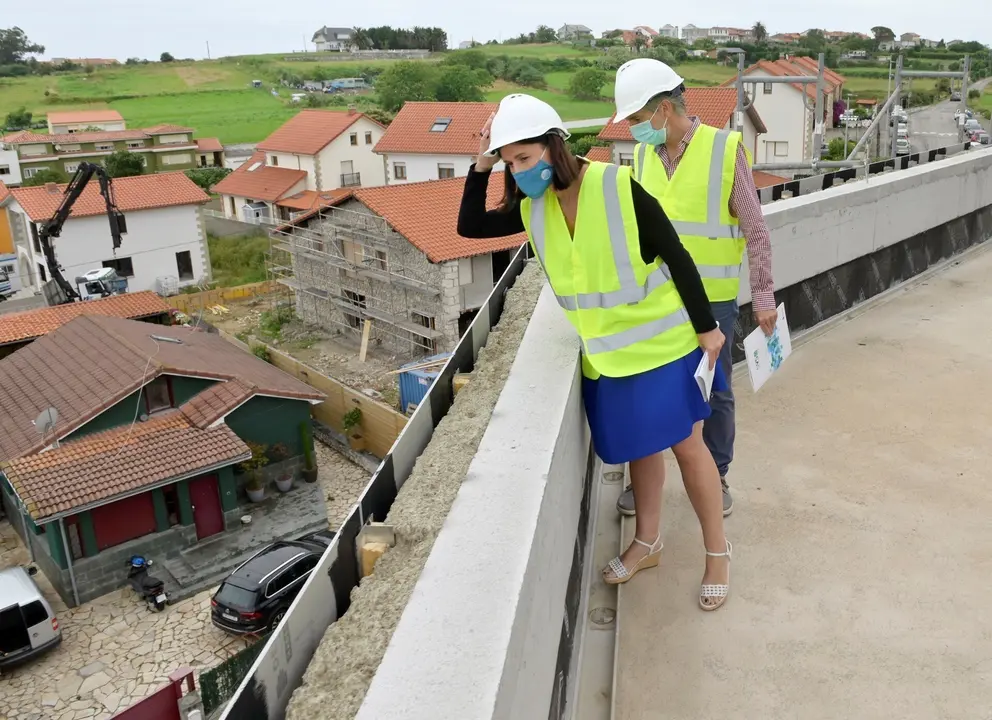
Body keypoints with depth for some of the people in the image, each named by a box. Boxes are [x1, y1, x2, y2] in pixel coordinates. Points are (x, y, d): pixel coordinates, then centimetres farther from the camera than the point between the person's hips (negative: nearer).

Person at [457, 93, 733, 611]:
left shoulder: (618, 188, -22)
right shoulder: (532, 206, -5)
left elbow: (676, 256, -15)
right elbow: (470, 227, 3)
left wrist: (706, 327, -11)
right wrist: (481, 167, -11)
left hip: (660, 341, -5)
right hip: (606, 352, 5)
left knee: (686, 446, 7)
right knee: (639, 445, 19)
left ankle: (717, 551, 27)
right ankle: (647, 542, 39)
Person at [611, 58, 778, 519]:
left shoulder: (725, 149, -10)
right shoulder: (643, 154, 2)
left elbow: (754, 230, -7)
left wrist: (764, 295, -8)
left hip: (712, 299, -3)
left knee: (715, 391, 11)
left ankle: (716, 476, 31)